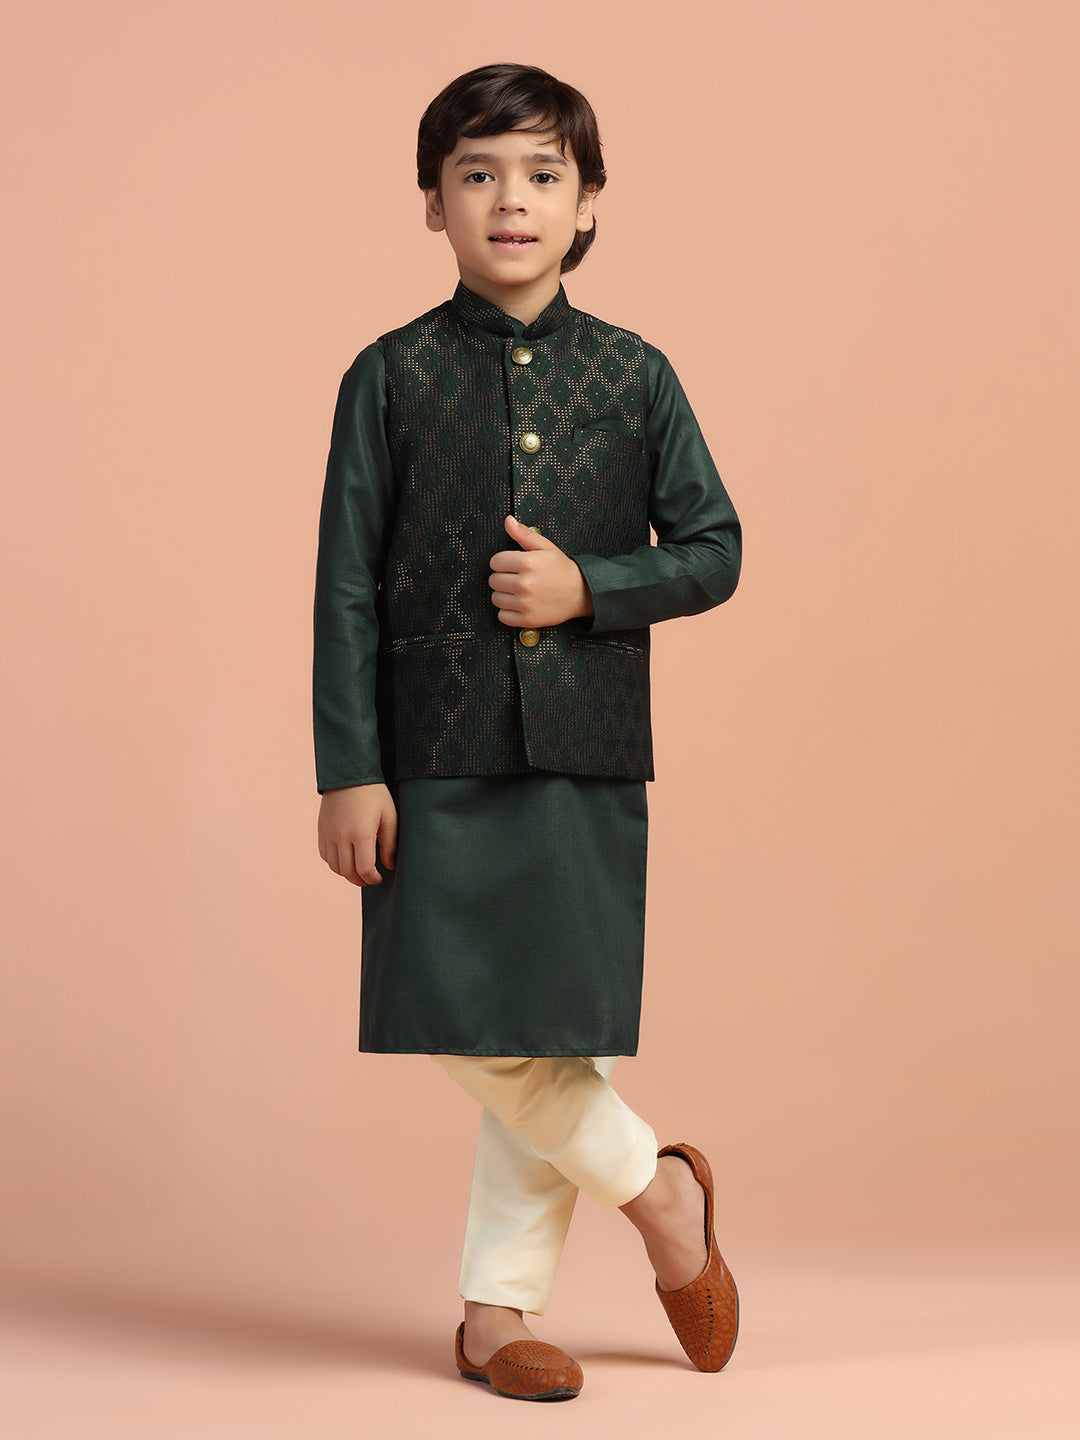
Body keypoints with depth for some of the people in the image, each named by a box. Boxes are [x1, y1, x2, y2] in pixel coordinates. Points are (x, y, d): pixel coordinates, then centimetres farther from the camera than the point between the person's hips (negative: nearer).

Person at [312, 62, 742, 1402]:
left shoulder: (633, 376, 6)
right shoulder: (391, 378, 2)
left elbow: (713, 550, 8)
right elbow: (346, 586, 0)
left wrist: (590, 587, -10)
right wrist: (347, 771, -5)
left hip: (589, 754, 1)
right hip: (438, 754, -1)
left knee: (561, 1030, 3)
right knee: (465, 1029, -6)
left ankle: (498, 1308, 17)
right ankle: (657, 1188, 18)